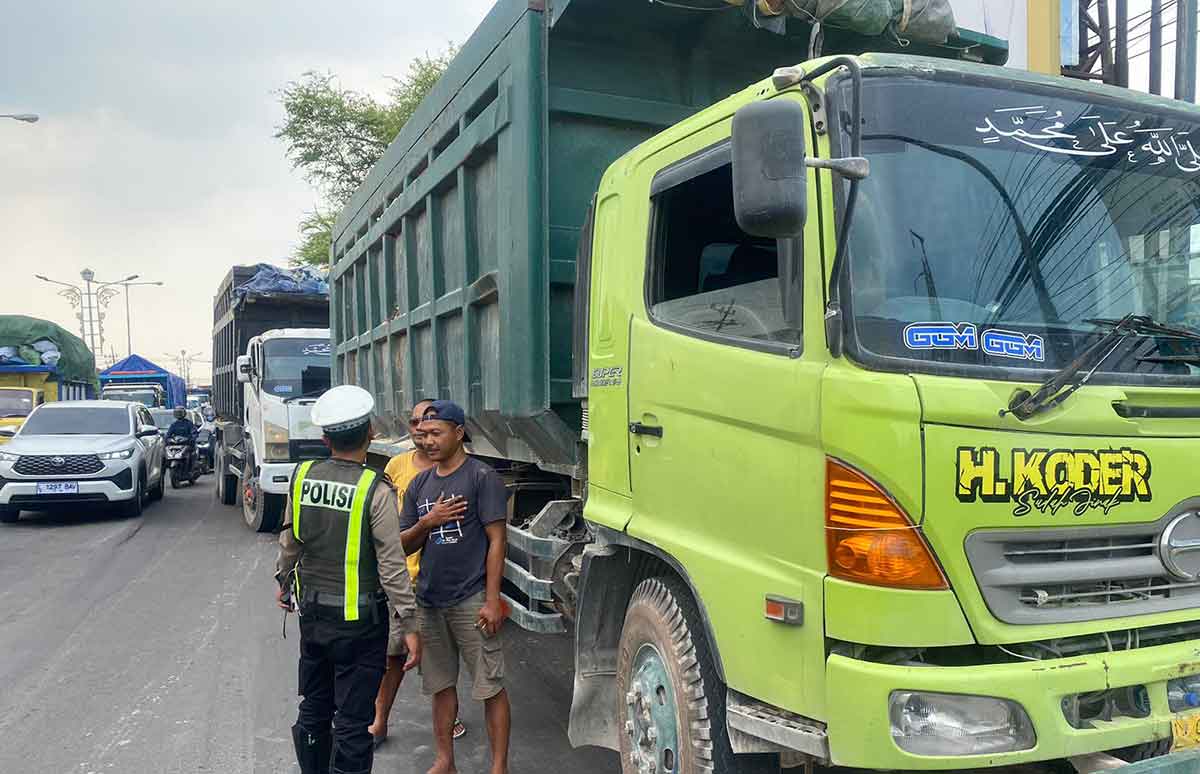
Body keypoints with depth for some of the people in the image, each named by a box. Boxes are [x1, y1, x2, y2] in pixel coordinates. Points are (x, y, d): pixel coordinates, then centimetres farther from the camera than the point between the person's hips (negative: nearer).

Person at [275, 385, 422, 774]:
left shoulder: (303, 476, -4)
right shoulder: (376, 490, -19)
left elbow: (289, 542, 7)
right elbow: (392, 566, -17)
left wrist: (284, 583, 26)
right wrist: (409, 626, -11)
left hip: (312, 612, 6)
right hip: (359, 620, -5)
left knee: (313, 710, 21)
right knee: (352, 721, 4)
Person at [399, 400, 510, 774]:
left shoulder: (482, 477, -7)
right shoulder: (419, 484, 10)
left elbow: (496, 540, -10)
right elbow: (403, 545, 12)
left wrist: (492, 601, -15)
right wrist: (426, 522, -10)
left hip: (471, 601, -6)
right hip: (429, 602, 6)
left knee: (491, 687, 1)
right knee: (441, 686, 16)